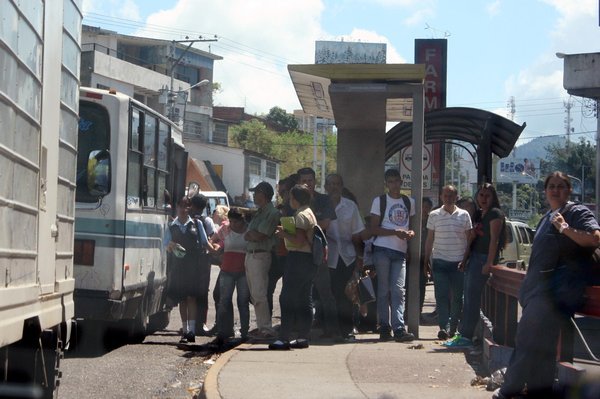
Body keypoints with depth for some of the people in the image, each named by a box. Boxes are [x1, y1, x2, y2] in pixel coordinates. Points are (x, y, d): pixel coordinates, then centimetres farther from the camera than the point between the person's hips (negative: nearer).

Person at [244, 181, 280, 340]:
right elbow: (249, 236, 17)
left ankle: (266, 329, -11)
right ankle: (261, 326, 18)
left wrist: (249, 234, 0)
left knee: (259, 294, -12)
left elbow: (258, 236, -17)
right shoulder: (259, 212, 18)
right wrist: (251, 235, -2)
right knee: (254, 294, 12)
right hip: (250, 255, 10)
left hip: (260, 256, -10)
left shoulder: (272, 213, -12)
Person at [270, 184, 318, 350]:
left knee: (287, 298, -8)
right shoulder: (310, 214, 18)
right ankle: (303, 337, 12)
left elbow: (299, 241, -23)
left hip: (298, 259, -10)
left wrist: (284, 233, -10)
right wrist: (286, 233, 13)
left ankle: (284, 338, -10)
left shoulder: (301, 215, -14)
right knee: (304, 300, 10)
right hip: (309, 259, 10)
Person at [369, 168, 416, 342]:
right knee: (384, 290, -1)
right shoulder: (379, 201, 4)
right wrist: (396, 232, -14)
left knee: (398, 290, -6)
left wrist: (411, 233, -2)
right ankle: (384, 328, 4)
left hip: (400, 251, 3)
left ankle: (399, 329, -12)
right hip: (382, 249, -3)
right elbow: (374, 228, -2)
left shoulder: (409, 202, 16)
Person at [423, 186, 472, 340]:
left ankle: (453, 327, 17)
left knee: (457, 297, 5)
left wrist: (467, 259, 0)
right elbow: (429, 239, 9)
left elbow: (469, 239, 8)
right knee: (441, 295, -9)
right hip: (440, 261, 0)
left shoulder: (464, 215, 4)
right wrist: (426, 260, 6)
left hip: (459, 262, 1)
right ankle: (443, 326, -13)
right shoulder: (434, 215, 5)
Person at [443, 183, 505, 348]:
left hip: (484, 258, -9)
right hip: (474, 257, 9)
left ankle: (466, 336, -11)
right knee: (468, 297, 8)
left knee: (472, 297, -11)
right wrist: (465, 258, 15)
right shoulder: (479, 214, 19)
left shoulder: (495, 213, -8)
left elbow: (494, 239, -15)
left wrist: (489, 263, -22)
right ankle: (463, 334, 12)